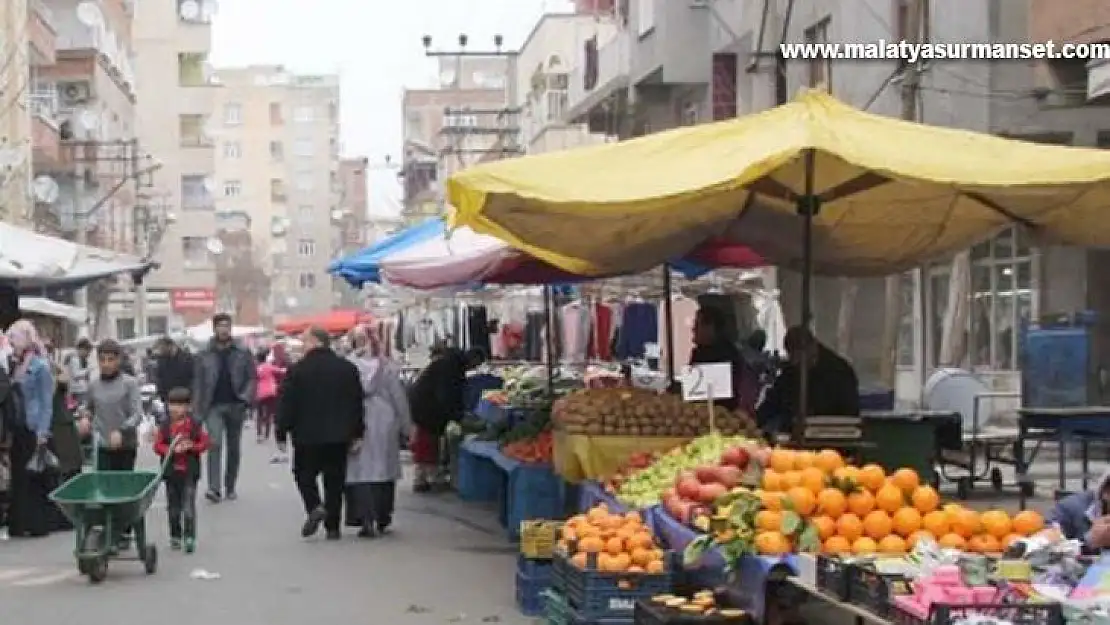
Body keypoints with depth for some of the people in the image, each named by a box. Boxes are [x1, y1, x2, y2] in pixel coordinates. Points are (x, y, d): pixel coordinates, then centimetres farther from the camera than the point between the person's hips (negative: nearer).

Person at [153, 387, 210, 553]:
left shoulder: (194, 424, -4)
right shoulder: (165, 425, 1)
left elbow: (204, 443, 0)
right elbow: (158, 446, 0)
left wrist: (191, 447, -17)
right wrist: (171, 450, -16)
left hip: (189, 472, -3)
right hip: (171, 471, 3)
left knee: (188, 506, -7)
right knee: (173, 506, 11)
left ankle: (189, 537, -4)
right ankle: (175, 536, 21)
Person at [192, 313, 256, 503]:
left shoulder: (242, 353, 3)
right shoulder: (204, 355, 4)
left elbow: (251, 377, 2)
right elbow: (198, 383, 5)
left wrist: (246, 398, -14)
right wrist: (197, 410, -1)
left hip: (235, 406, 1)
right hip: (213, 407, -1)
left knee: (234, 448, 9)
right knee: (214, 443, -17)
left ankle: (230, 487, 20)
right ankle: (214, 488, -22)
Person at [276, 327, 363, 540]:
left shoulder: (297, 370, -8)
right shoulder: (348, 368, 4)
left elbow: (286, 404, -8)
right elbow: (357, 403, 6)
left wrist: (281, 434, 0)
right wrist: (357, 435, 10)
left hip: (307, 436, -3)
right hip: (338, 436, 3)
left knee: (304, 474, 14)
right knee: (334, 480, 9)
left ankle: (315, 506, -11)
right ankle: (332, 527, 9)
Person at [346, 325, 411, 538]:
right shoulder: (387, 366, -2)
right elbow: (399, 397, 2)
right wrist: (406, 425, 10)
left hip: (355, 425, -1)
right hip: (384, 423, 1)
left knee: (360, 470, 1)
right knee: (384, 468, 12)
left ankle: (366, 518, -12)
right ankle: (382, 518, 20)